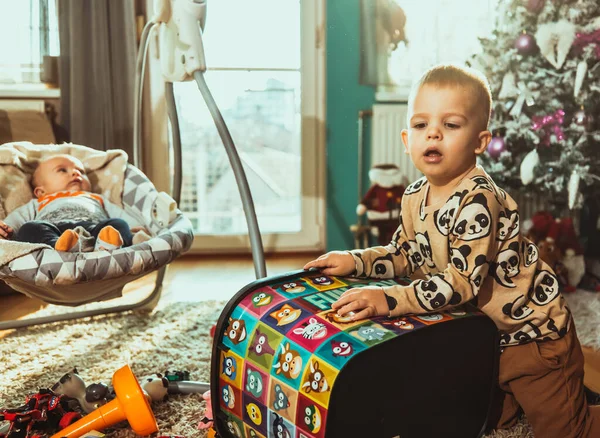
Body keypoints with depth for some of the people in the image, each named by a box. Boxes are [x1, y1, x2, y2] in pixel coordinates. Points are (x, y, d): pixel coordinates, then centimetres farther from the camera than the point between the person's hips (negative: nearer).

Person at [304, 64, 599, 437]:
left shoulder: (477, 200, -32)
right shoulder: (415, 198, -5)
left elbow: (463, 281, -37)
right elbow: (405, 254, 8)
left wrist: (389, 300, -42)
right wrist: (354, 261, -5)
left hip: (533, 333, -8)